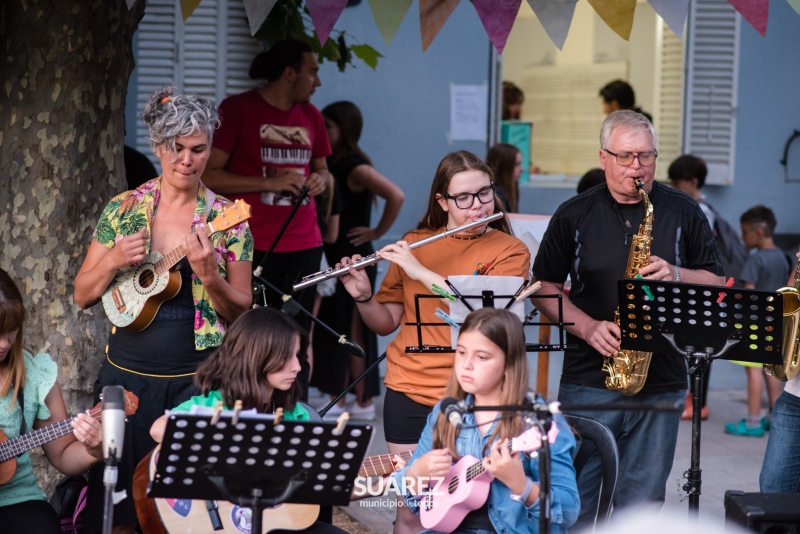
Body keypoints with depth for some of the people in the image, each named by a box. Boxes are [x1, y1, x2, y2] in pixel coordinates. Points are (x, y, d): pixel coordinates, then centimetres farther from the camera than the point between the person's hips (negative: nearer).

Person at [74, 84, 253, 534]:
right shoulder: (124, 209, 3)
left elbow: (242, 313, -1)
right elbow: (83, 295, 6)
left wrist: (208, 275, -18)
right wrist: (114, 260, -12)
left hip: (196, 379, -2)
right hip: (127, 374, 2)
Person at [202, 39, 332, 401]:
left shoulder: (310, 116, 14)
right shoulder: (237, 109, -3)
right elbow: (208, 175, -8)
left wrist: (320, 180, 2)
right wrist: (270, 183, -16)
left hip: (303, 246, 5)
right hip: (252, 248, -5)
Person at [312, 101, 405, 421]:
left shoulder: (356, 167, -15)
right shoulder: (331, 164, 9)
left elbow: (396, 196, -26)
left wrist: (377, 232, -18)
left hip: (353, 259, -8)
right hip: (332, 258, 8)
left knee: (351, 332, -2)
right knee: (331, 330, 11)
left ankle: (363, 403, 5)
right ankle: (338, 400, 17)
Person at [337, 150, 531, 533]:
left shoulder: (510, 251, -1)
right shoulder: (413, 244, 8)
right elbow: (386, 323, 11)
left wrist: (420, 272, -19)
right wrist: (362, 296, -8)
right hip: (408, 391, 3)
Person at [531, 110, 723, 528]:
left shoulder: (684, 213, 6)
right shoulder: (574, 215, 5)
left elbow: (716, 283, 8)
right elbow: (545, 288, 4)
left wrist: (675, 275, -13)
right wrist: (588, 328, -11)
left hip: (660, 381, 0)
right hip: (587, 380, 0)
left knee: (641, 505, 4)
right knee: (575, 502, 0)